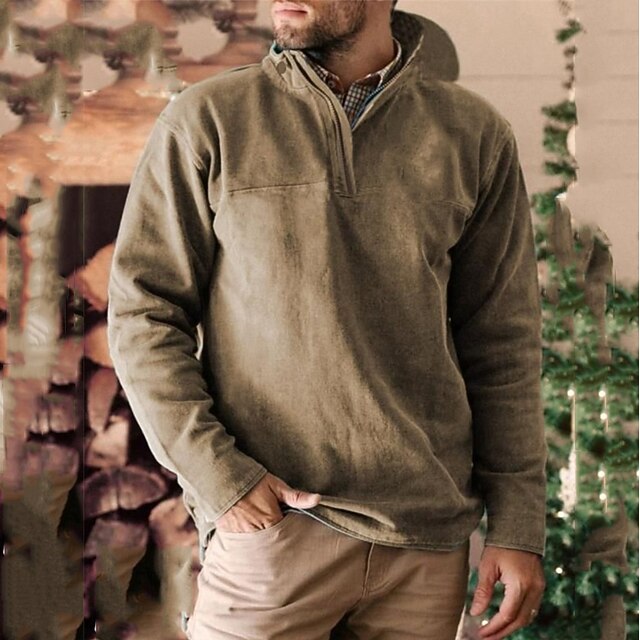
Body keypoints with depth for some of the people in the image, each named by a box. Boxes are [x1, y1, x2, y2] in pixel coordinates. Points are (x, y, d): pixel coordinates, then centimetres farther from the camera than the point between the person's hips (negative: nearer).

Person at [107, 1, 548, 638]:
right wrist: (214, 474, -11)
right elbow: (142, 314, -1)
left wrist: (518, 524, 3)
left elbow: (502, 344, 7)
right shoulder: (206, 121, 0)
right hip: (269, 522, -2)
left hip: (430, 540, 2)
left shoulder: (475, 135, 5)